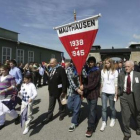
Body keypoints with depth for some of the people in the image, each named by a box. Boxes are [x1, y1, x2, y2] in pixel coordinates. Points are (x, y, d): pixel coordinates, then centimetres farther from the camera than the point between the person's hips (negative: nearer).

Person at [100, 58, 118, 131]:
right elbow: (102, 82, 8)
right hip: (104, 92, 2)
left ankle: (113, 119, 38)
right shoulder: (102, 71, 1)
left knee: (112, 107, 13)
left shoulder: (115, 71, -5)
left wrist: (116, 93, -4)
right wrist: (101, 91, 9)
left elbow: (116, 83, -3)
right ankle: (104, 123, 14)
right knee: (104, 108, 2)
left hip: (111, 92, -2)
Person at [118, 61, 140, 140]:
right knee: (125, 115, 5)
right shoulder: (121, 75, 1)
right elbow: (119, 86, 5)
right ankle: (127, 133, 26)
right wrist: (118, 94, -2)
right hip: (124, 96, 1)